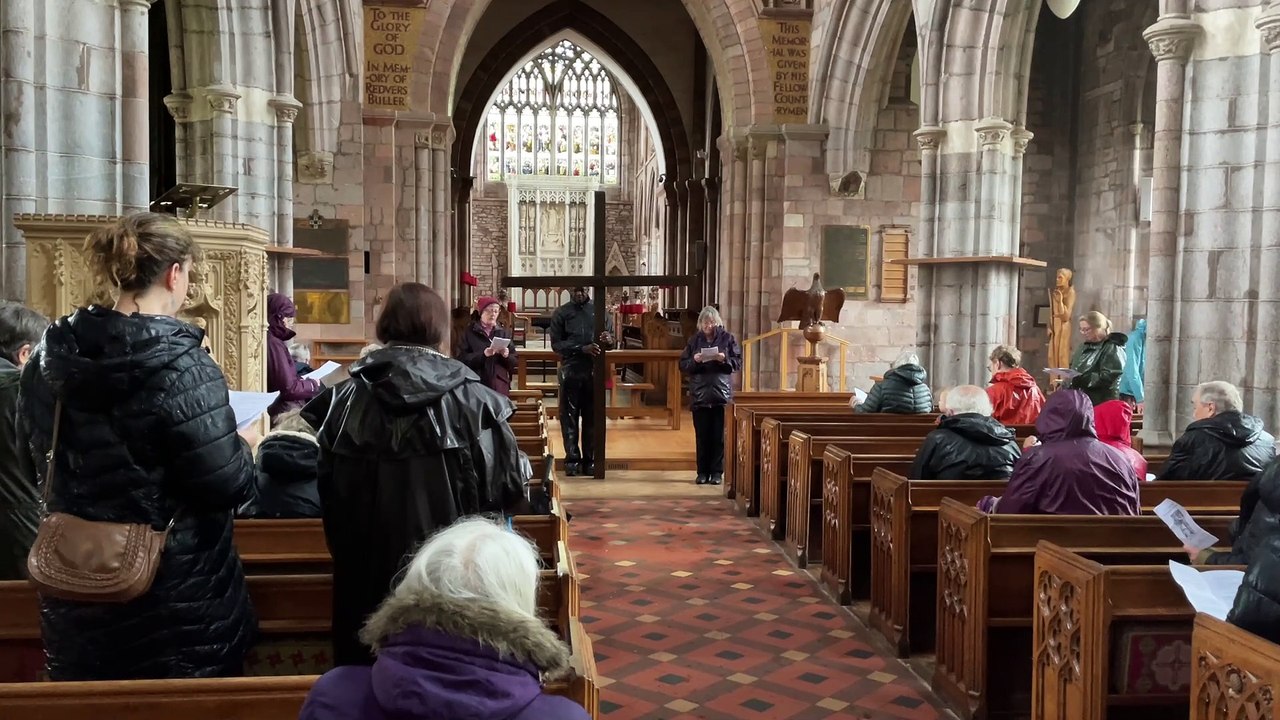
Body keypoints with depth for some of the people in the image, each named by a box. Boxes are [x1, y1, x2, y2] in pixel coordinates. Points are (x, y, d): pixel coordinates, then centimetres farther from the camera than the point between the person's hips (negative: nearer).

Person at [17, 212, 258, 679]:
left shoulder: (49, 358, -2)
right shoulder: (181, 366, -23)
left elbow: (43, 458, 13)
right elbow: (228, 486, -21)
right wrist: (244, 447, -1)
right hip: (178, 598, -6)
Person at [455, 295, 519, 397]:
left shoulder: (504, 332, 13)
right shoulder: (468, 333, 3)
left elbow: (514, 362, 11)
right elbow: (461, 359, -8)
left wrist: (506, 356, -11)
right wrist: (483, 354, -20)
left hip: (500, 386, 3)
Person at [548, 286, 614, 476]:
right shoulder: (561, 313, 3)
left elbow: (612, 338, 8)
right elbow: (556, 343, -5)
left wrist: (608, 339, -17)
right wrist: (582, 349, -18)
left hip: (594, 370, 1)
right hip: (570, 371, -1)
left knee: (592, 417, 4)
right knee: (569, 417, 0)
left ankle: (590, 460, 10)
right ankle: (572, 459, 5)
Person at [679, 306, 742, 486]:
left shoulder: (728, 338, 3)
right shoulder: (694, 340, 8)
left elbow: (738, 363, 2)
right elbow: (682, 365, 6)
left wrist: (725, 359, -17)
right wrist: (694, 360, -13)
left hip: (721, 394, -2)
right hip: (699, 395, 2)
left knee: (719, 435, 0)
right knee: (701, 435, 4)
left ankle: (717, 472, 8)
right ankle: (702, 472, 12)